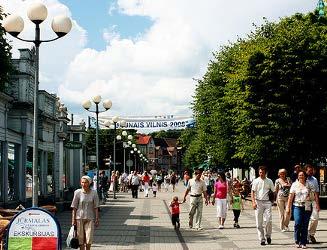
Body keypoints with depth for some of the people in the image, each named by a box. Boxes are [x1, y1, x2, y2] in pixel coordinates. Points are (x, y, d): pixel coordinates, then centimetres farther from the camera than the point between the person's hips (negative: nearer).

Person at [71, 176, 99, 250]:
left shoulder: (93, 193, -3)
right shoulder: (77, 192, -6)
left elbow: (96, 207, 2)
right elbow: (74, 208, -1)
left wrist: (97, 219, 1)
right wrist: (73, 219, -3)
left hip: (90, 218, 0)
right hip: (79, 218, 0)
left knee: (89, 239, -5)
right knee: (81, 238, 6)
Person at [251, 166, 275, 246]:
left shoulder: (269, 181, 7)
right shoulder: (256, 181, 3)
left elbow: (274, 191, 12)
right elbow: (252, 192, 2)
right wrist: (253, 202, -8)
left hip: (267, 202, 0)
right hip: (258, 202, 0)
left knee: (268, 220, -10)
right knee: (259, 223, 0)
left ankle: (268, 235, 13)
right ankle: (262, 239, 7)